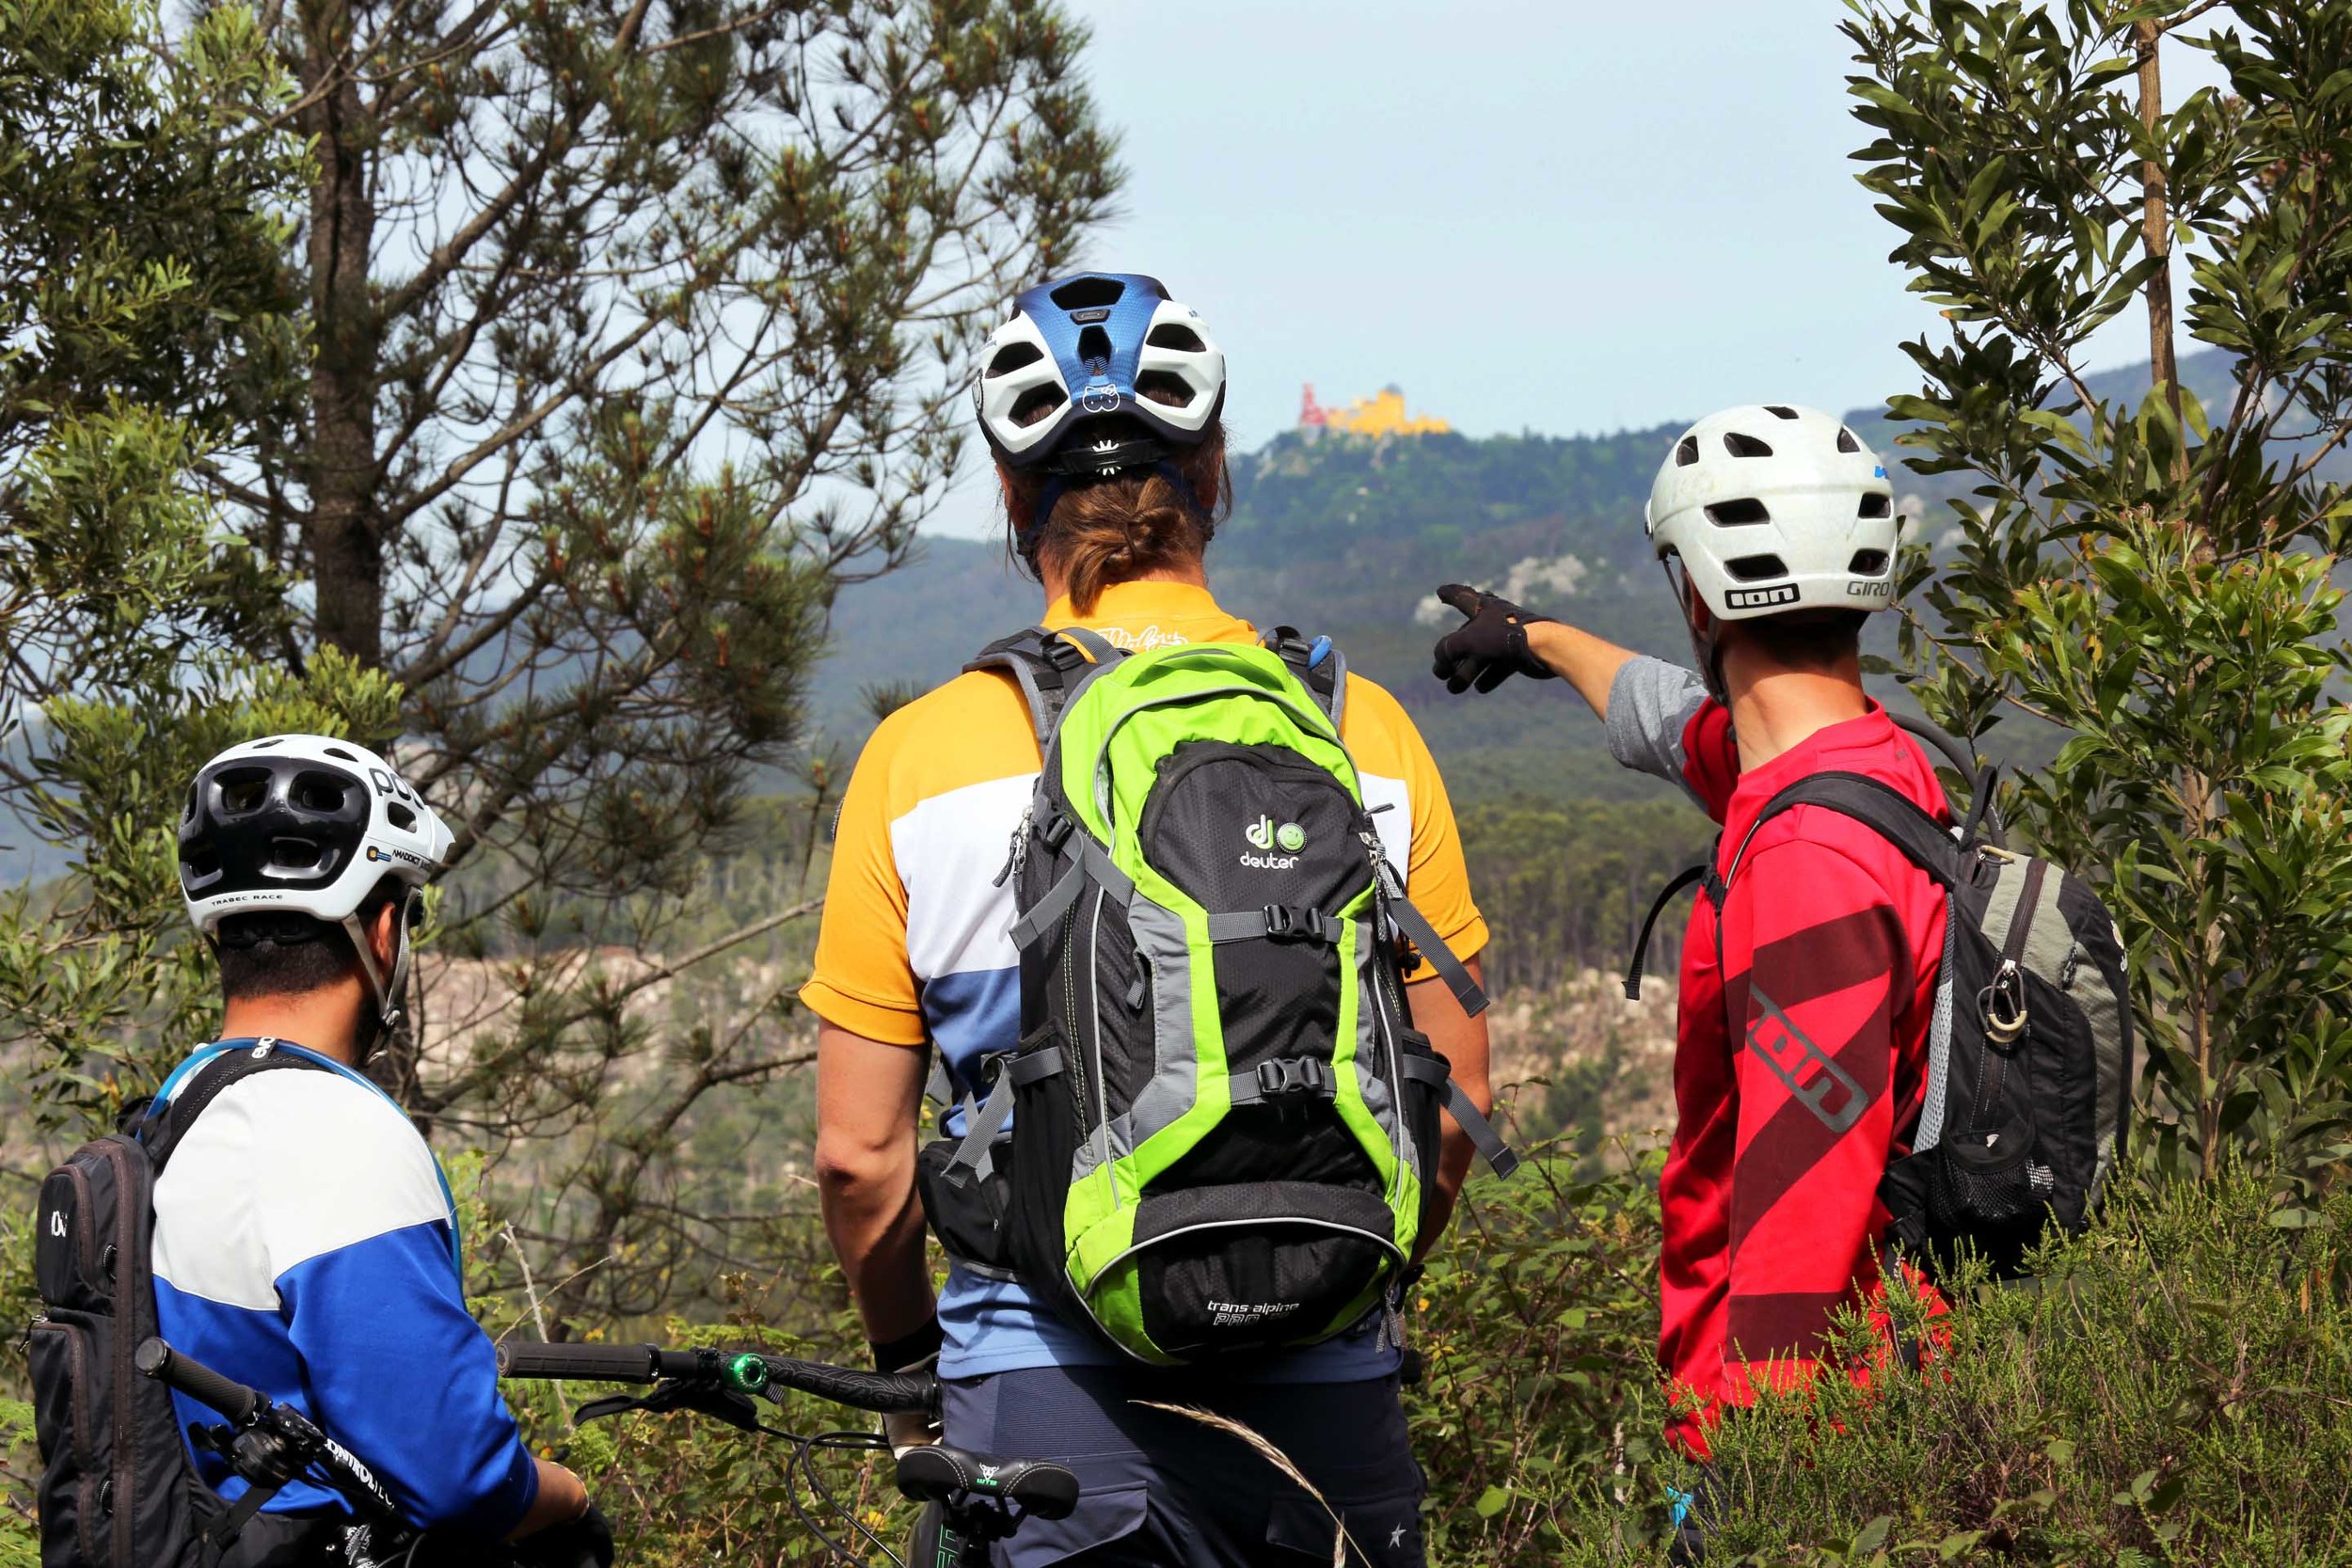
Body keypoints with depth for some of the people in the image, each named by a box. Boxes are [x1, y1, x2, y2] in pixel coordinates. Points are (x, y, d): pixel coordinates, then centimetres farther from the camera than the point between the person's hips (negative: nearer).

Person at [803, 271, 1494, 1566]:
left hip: (1049, 1400, -1)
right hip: (1324, 1398, 2)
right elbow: (1455, 1098, 5)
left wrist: (909, 1347, 16)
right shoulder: (1363, 732, 1)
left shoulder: (920, 756, -3)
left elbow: (857, 1150, -1)